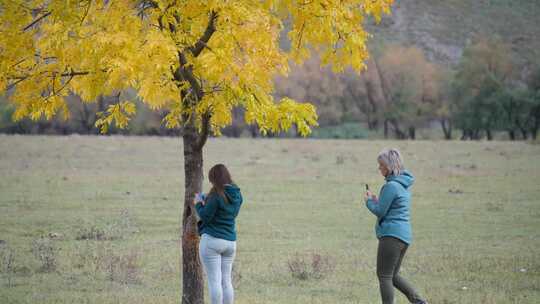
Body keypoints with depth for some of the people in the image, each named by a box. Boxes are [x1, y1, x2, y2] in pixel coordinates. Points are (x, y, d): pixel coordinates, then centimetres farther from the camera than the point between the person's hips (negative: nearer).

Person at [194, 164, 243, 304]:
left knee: (214, 281, -4)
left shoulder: (217, 195, -16)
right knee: (226, 281, 12)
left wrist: (198, 203, 5)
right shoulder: (237, 195, 6)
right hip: (230, 241, 7)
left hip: (212, 240, -7)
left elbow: (205, 216, -14)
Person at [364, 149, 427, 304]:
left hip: (392, 234, -10)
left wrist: (369, 201, 4)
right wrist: (376, 200, 11)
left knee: (384, 276, -3)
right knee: (393, 275, 18)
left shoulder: (391, 186, -15)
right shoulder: (404, 184, 15)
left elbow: (380, 211, -14)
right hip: (404, 234, 10)